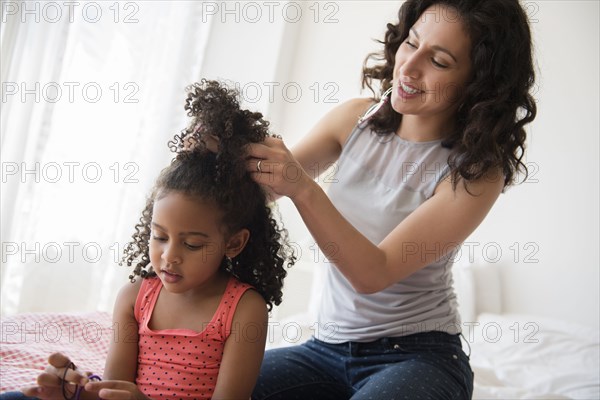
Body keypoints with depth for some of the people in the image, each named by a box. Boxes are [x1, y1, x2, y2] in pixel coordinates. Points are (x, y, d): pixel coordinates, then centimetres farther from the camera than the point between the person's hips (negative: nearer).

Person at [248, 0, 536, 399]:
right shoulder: (356, 119, 0)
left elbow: (373, 273, -22)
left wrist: (303, 187, -35)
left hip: (417, 355, -4)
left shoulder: (476, 172, -15)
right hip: (328, 346, 4)